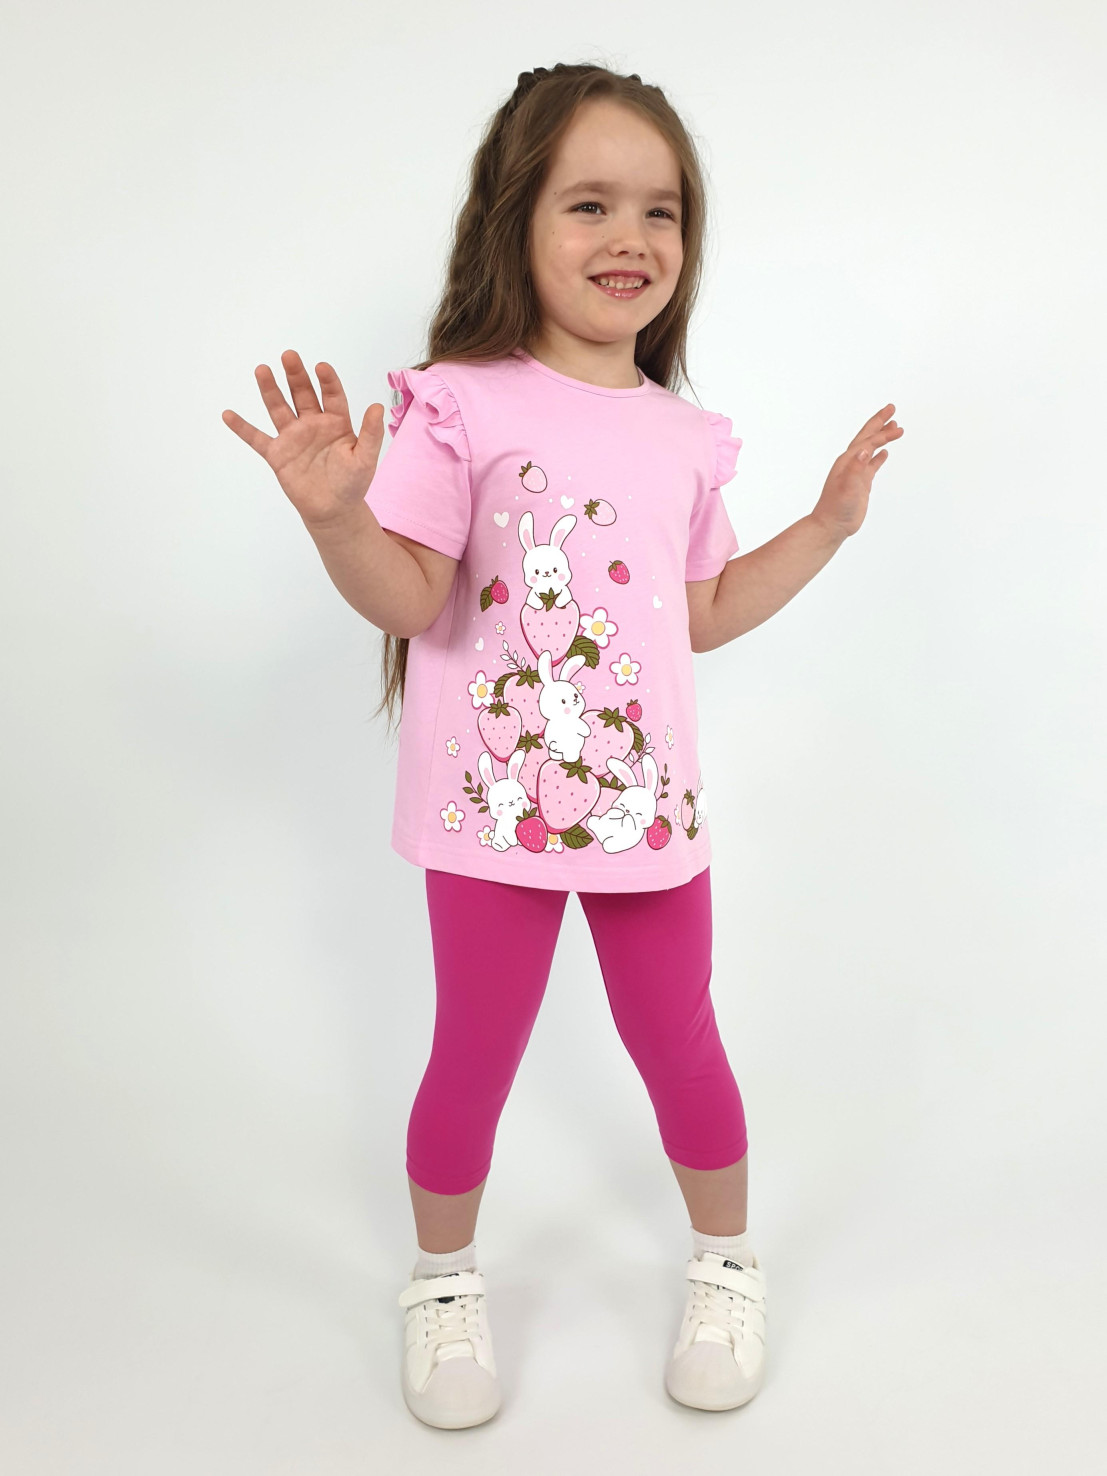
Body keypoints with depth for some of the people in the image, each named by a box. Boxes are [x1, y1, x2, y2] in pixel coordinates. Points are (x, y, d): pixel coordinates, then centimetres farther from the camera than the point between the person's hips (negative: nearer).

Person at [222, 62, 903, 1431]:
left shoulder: (685, 435, 8)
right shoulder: (458, 403, -8)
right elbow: (409, 599, -14)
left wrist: (830, 519, 16)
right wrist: (337, 514, -32)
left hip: (648, 796, 4)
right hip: (494, 801, -3)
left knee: (677, 1045, 15)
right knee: (473, 1058, 10)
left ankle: (724, 1265, 40)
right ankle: (443, 1284, 37)